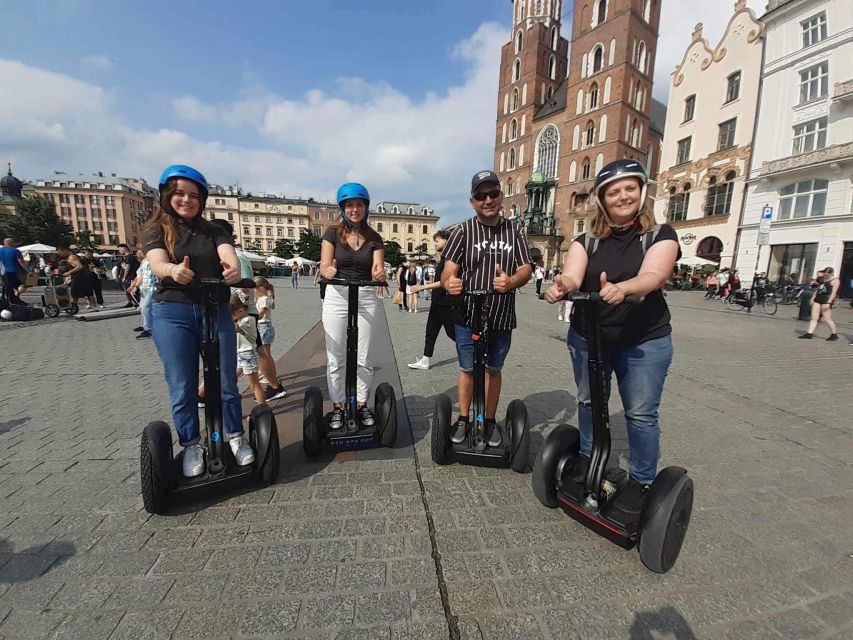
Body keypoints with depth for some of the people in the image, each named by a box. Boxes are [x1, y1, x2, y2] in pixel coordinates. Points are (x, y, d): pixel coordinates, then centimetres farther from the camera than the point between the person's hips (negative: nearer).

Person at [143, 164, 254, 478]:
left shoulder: (213, 231, 11)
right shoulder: (156, 230, 7)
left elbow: (228, 253, -9)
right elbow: (157, 264, -12)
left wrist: (234, 268, -34)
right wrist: (173, 270, -37)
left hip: (216, 311, 1)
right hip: (173, 314, -1)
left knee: (225, 381, 6)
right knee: (182, 387, 4)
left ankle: (236, 437, 22)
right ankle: (192, 446, 22)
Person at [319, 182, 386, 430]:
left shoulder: (374, 238, 6)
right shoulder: (332, 233, 1)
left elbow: (378, 269, -4)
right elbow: (324, 265, -8)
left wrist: (380, 274, -29)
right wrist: (328, 271, -32)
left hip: (366, 298, 1)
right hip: (336, 297, -1)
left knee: (363, 358, 7)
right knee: (335, 358, 4)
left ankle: (362, 405, 22)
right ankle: (337, 407, 18)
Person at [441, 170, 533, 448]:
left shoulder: (514, 230, 5)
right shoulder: (464, 231, -2)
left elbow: (526, 268, -2)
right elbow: (449, 267, -12)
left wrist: (511, 281, -25)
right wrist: (449, 282, -36)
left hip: (502, 319, 2)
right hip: (467, 317, -1)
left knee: (493, 370, 15)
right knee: (467, 369, 11)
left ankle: (490, 421, 32)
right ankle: (463, 419, 30)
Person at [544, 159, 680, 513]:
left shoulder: (660, 234, -4)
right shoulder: (587, 239, 1)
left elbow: (652, 276, -23)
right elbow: (572, 274, -16)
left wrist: (621, 288, -45)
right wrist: (561, 286, -41)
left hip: (644, 343, -2)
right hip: (586, 338, 3)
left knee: (641, 414, 6)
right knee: (589, 401, 16)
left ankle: (641, 481, 26)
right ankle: (587, 457, 38)